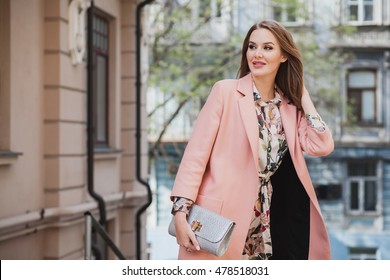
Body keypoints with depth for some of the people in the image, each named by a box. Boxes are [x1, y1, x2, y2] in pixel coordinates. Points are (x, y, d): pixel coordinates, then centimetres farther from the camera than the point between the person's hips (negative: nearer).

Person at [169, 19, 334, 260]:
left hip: (262, 228, 5)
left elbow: (322, 146, -2)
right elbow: (197, 152, -8)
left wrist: (302, 95, 5)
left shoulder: (290, 106, 11)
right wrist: (181, 212, -17)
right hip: (221, 218, -4)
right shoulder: (226, 91, -2)